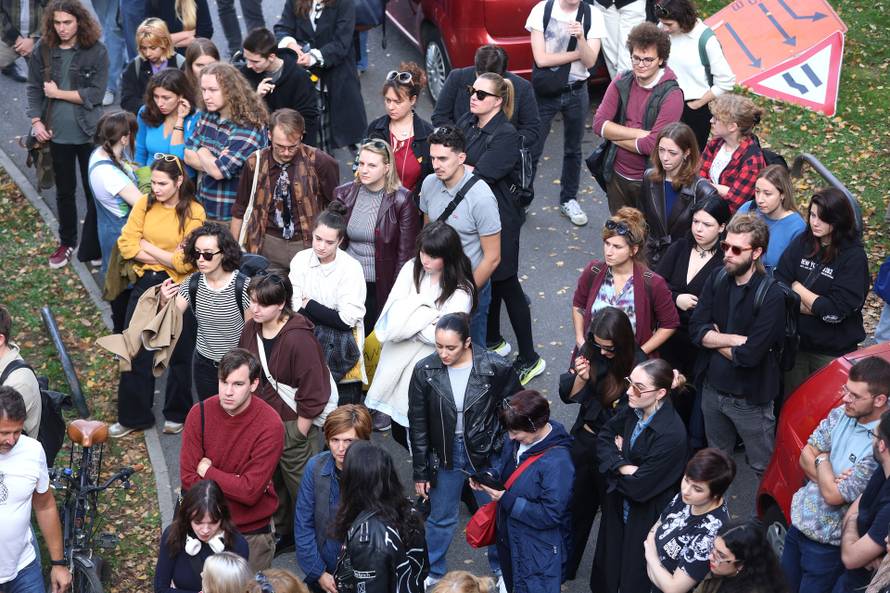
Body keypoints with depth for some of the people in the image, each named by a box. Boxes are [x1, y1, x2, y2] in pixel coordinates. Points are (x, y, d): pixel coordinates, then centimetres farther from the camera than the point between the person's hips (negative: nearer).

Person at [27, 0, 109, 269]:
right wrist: (36, 121, -8)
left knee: (94, 192, 7)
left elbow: (95, 94, -14)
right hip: (57, 134, 3)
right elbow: (34, 88, 4)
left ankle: (94, 248, 20)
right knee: (64, 191, 18)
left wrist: (58, 93, -11)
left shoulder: (97, 52, -10)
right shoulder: (43, 50, -2)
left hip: (89, 134, -3)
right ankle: (67, 243, 34)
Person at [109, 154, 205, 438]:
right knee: (135, 353, 7)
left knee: (179, 355, 12)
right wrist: (167, 257, -15)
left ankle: (177, 414, 31)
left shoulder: (194, 213, -14)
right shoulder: (145, 204, -2)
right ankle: (133, 417, 21)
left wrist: (147, 246, -13)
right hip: (145, 284, 4)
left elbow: (184, 263, -20)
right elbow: (126, 244, -9)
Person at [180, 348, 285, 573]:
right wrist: (234, 483, -19)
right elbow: (188, 479, -11)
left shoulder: (270, 425, -20)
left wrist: (207, 471, -15)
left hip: (252, 533, -2)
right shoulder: (199, 413, -10)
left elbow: (250, 492, -24)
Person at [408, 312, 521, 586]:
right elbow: (417, 425, -4)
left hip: (486, 453, -1)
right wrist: (420, 471, 0)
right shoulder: (425, 371, -14)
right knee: (441, 517, 18)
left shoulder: (495, 368, -20)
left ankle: (502, 568, 42)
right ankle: (433, 573, 41)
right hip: (445, 454, 1)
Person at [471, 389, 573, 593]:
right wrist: (491, 475, -9)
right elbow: (503, 459, 12)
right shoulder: (517, 438, -10)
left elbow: (550, 514, -29)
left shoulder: (557, 463, -33)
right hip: (509, 535, 7)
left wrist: (506, 499, -27)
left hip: (537, 551, -7)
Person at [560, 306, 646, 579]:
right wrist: (581, 377, -21)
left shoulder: (636, 365, -26)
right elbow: (567, 394, -4)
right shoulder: (589, 351, -9)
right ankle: (563, 569, 38)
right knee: (575, 507, 19)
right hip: (584, 441, 5)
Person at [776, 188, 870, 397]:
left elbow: (835, 311, -20)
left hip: (833, 352, -3)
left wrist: (797, 289, -11)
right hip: (796, 342, 3)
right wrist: (817, 306, -18)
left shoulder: (854, 257, -13)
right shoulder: (801, 243, -2)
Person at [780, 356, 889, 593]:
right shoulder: (842, 414, -4)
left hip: (828, 543, -7)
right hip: (799, 521, 7)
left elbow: (833, 495, -25)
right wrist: (827, 479, -17)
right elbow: (805, 457, 1)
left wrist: (822, 460, -8)